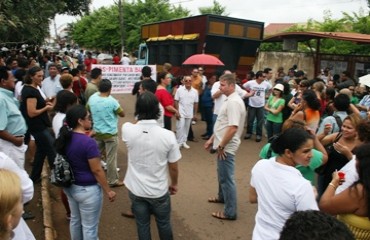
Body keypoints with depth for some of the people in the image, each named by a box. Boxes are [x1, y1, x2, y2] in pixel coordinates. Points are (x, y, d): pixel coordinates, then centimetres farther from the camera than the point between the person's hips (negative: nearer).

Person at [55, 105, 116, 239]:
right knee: (89, 227, 10)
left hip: (70, 186, 8)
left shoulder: (65, 138, -3)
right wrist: (108, 191, -11)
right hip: (87, 189, -8)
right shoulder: (88, 142, -26)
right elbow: (96, 170, -21)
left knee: (75, 220, 26)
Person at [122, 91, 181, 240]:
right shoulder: (168, 135, -21)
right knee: (164, 224, 22)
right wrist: (174, 184, 9)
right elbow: (173, 167, -8)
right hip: (159, 191, -1)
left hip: (136, 190, 2)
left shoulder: (127, 130, -17)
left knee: (142, 225, 20)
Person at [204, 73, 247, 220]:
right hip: (223, 145, 10)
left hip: (226, 147, -10)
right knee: (222, 174, 26)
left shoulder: (234, 102, -22)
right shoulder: (230, 100, 11)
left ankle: (230, 212, 11)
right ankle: (222, 197, 47)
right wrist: (212, 139, 17)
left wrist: (221, 146, -21)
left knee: (227, 178, -1)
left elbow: (233, 128, -29)